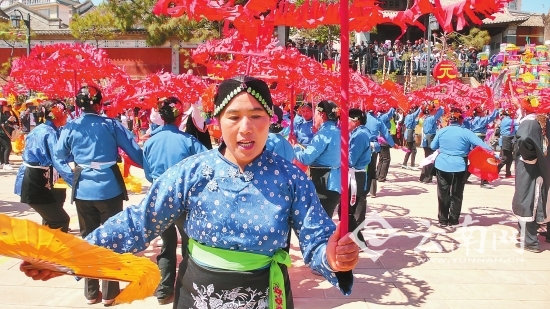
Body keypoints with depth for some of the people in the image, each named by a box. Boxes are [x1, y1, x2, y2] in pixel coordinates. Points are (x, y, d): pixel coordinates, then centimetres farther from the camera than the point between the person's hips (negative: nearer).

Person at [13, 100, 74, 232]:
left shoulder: (39, 129, 12)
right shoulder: (51, 133, -18)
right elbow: (59, 162, -29)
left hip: (30, 180, 11)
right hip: (35, 184, -10)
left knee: (51, 219, 26)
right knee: (61, 222, -6)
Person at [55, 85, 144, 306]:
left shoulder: (71, 127, 0)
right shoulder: (111, 125, -5)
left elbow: (59, 155, 14)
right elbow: (136, 153, -5)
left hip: (83, 191, 2)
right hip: (109, 189, -2)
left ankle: (91, 293, 21)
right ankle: (109, 293, 15)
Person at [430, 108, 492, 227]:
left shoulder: (441, 131, -2)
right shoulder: (465, 132, -10)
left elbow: (433, 146, 9)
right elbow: (481, 145, -16)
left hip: (442, 165, 2)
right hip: (459, 167, -2)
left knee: (443, 194, 12)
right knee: (456, 195, 12)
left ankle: (443, 219, 16)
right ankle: (453, 220, 17)